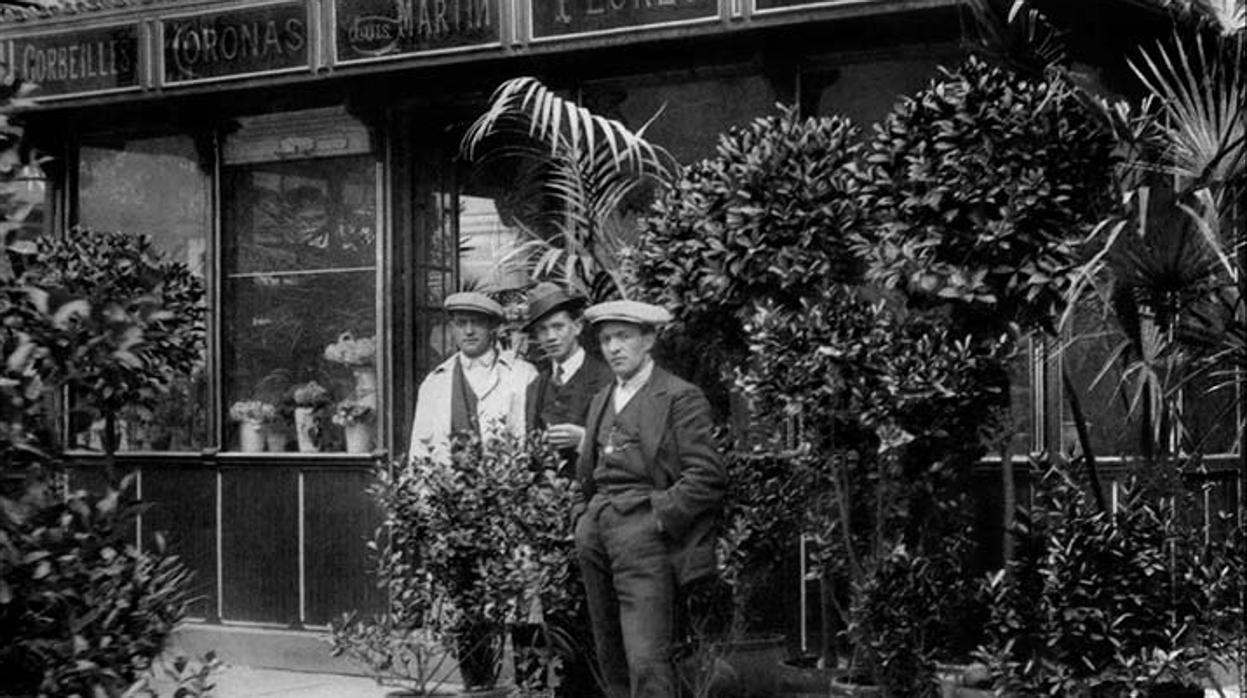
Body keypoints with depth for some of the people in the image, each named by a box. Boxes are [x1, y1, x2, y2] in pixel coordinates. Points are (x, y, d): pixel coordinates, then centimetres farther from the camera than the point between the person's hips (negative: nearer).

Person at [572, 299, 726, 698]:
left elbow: (707, 477, -10)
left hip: (644, 539, -7)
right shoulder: (602, 400, 21)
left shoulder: (680, 398, -3)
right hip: (595, 538, 7)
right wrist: (582, 516, 14)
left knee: (647, 664, -14)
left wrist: (658, 518, -13)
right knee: (610, 661, 8)